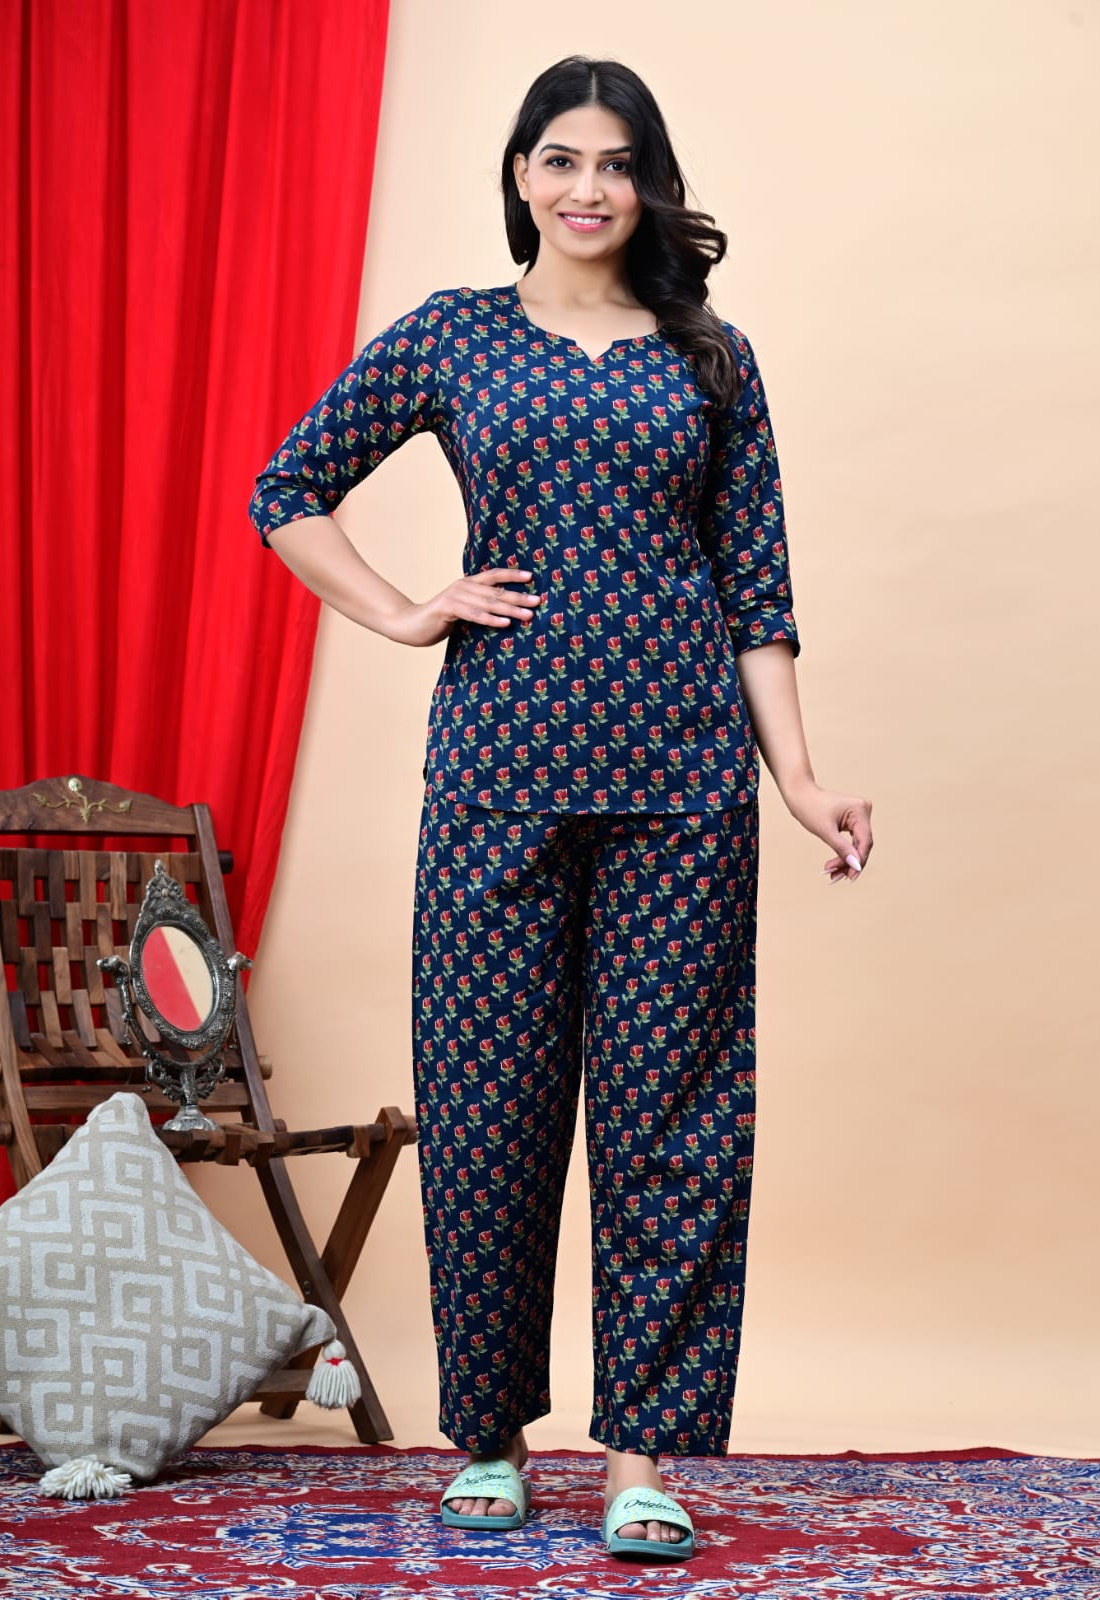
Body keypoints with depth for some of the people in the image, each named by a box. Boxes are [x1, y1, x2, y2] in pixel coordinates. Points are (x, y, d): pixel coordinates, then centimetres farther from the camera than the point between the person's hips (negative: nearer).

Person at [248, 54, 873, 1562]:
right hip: (506, 757, 0)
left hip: (680, 766, 1)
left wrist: (799, 776, 1)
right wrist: (403, 614, 2)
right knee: (490, 1096, 2)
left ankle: (644, 1455, 8)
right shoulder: (448, 338, 9)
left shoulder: (712, 359, 11)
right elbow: (288, 493, 15)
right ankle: (488, 1436, 18)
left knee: (669, 1099, 0)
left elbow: (755, 586, 9)